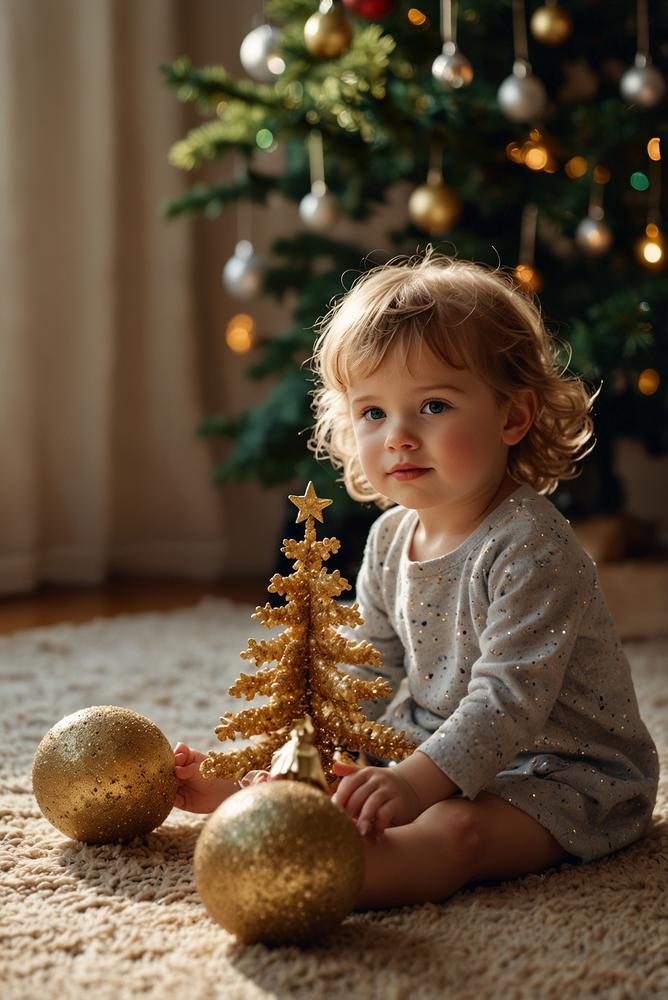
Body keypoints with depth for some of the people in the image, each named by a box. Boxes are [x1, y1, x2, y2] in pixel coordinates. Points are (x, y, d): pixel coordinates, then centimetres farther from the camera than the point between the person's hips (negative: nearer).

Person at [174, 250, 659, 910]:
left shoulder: (530, 549, -23)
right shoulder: (390, 539, 3)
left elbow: (510, 697, -31)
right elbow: (369, 674, 13)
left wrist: (418, 781, -40)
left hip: (561, 771, -9)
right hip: (442, 748, 10)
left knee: (456, 830, -37)